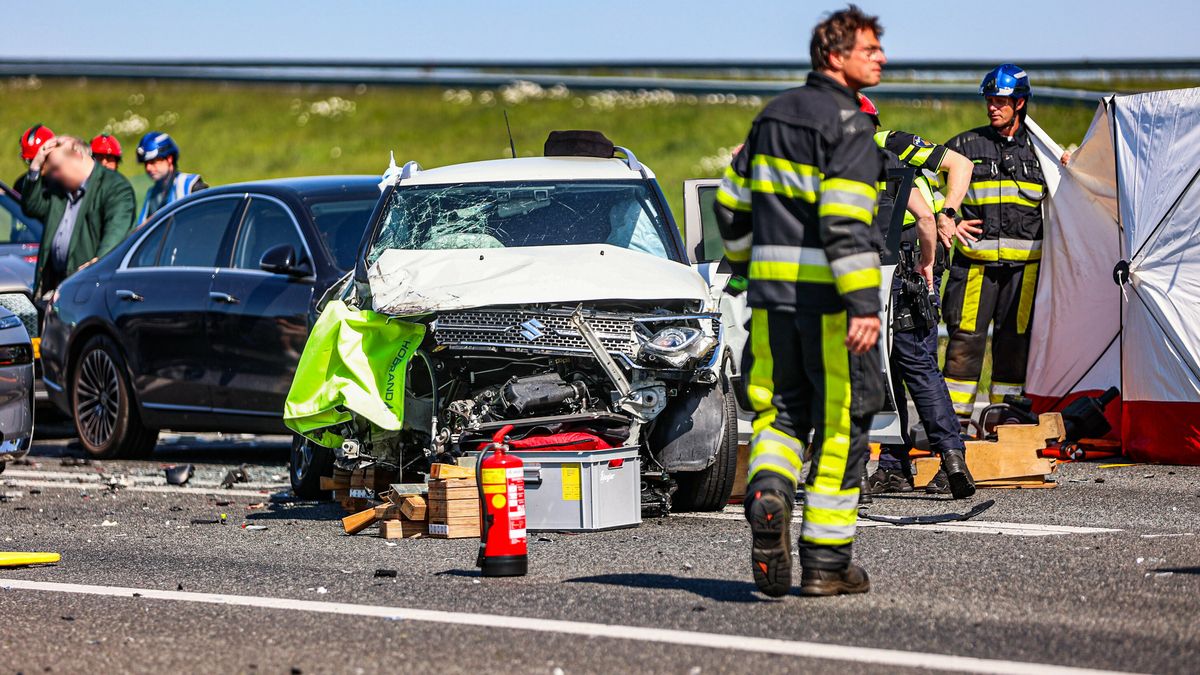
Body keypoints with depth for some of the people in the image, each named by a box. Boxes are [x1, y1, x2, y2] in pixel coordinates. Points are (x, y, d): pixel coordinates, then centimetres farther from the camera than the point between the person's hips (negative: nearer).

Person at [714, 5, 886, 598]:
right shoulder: (849, 126, -11)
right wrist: (864, 303, -25)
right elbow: (844, 221, -22)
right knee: (841, 422, 2)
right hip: (829, 299, -6)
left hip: (771, 293, 6)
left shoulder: (773, 116, 12)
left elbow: (732, 202, 20)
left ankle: (768, 493, -17)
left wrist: (748, 265, 33)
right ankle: (826, 563, 5)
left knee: (782, 410, 14)